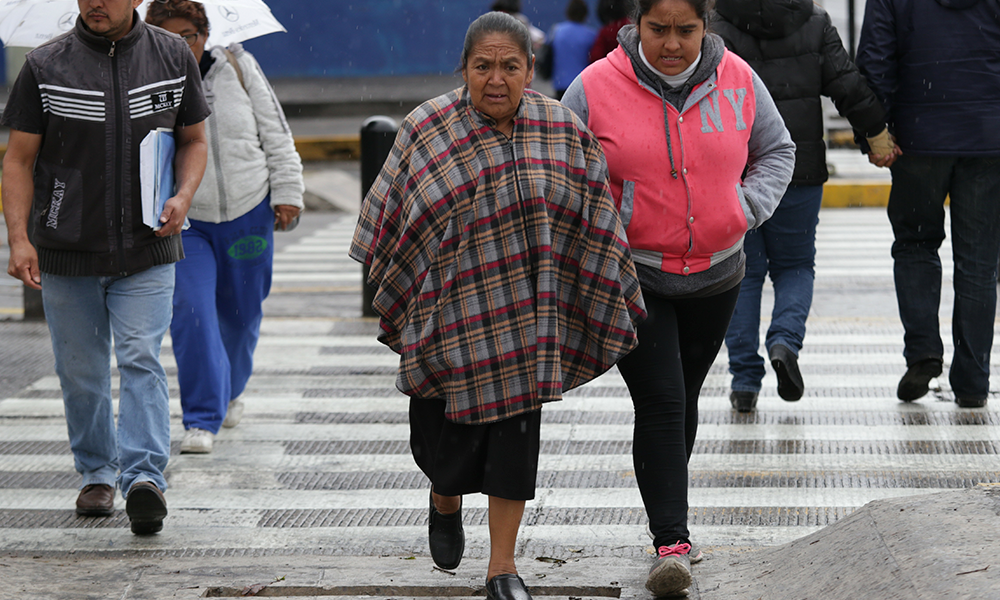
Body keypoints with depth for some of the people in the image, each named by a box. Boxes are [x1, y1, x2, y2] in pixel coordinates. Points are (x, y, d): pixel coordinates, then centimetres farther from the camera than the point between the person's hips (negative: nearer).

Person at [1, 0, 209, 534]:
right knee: (80, 370, 9)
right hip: (68, 249, 1)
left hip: (146, 250, -1)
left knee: (141, 359, -13)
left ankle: (144, 476, -20)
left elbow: (194, 140, 13)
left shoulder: (173, 58, 2)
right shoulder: (45, 67, -3)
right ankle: (98, 474, 25)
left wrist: (183, 196, -7)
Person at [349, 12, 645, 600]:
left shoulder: (564, 133, 0)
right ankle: (445, 502, 38)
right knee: (444, 439, 3)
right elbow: (389, 225, 4)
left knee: (516, 436, 0)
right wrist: (393, 301, 4)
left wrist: (612, 307, 6)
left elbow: (594, 223, 6)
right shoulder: (427, 130, -4)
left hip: (523, 319, 1)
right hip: (449, 316, -1)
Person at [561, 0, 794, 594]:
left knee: (684, 400, 16)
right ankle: (672, 543, -11)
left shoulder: (737, 81, -4)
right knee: (660, 404, -12)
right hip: (630, 276, -3)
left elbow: (777, 150, 11)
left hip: (714, 274, 3)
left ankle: (669, 516, 34)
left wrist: (748, 207, -4)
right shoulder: (596, 88, -11)